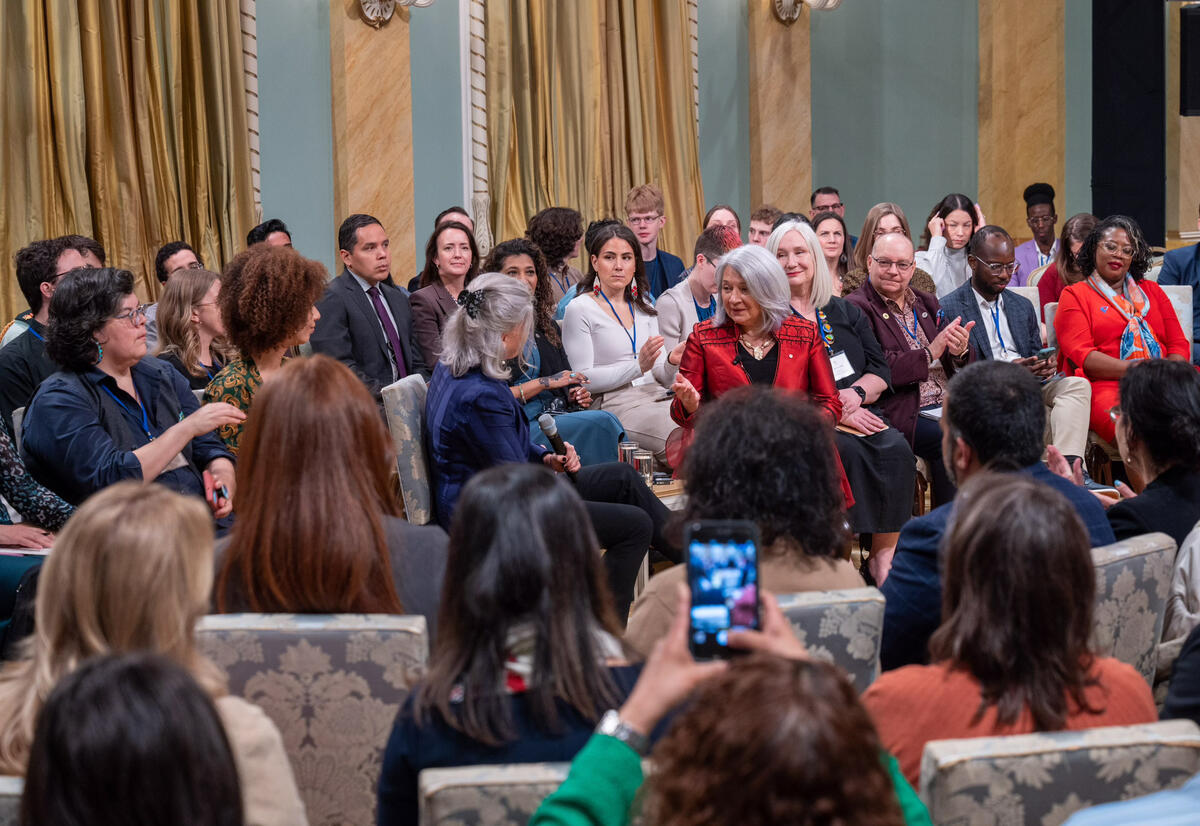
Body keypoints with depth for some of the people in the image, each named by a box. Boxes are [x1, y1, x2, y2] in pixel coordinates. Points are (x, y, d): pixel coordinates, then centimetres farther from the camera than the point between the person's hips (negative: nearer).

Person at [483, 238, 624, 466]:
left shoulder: (546, 325, 20)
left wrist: (577, 394, 3)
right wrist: (545, 383, -9)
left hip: (556, 415, 7)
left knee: (608, 420, -27)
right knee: (600, 423, -28)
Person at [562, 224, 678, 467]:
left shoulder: (643, 305, 20)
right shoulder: (580, 310, -1)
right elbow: (584, 379, -7)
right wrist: (638, 367, -17)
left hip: (654, 396, 6)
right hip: (613, 404, -6)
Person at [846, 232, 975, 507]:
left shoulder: (927, 304, 21)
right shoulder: (857, 309, -2)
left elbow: (967, 368, 16)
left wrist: (960, 352, -8)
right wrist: (930, 353, -18)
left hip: (948, 404, 7)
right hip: (903, 412, -7)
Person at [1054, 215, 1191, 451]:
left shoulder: (1152, 291, 28)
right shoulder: (1075, 295, 15)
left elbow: (1179, 344, 20)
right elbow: (1080, 355, 1)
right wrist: (1132, 369, -14)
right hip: (1106, 385, -4)